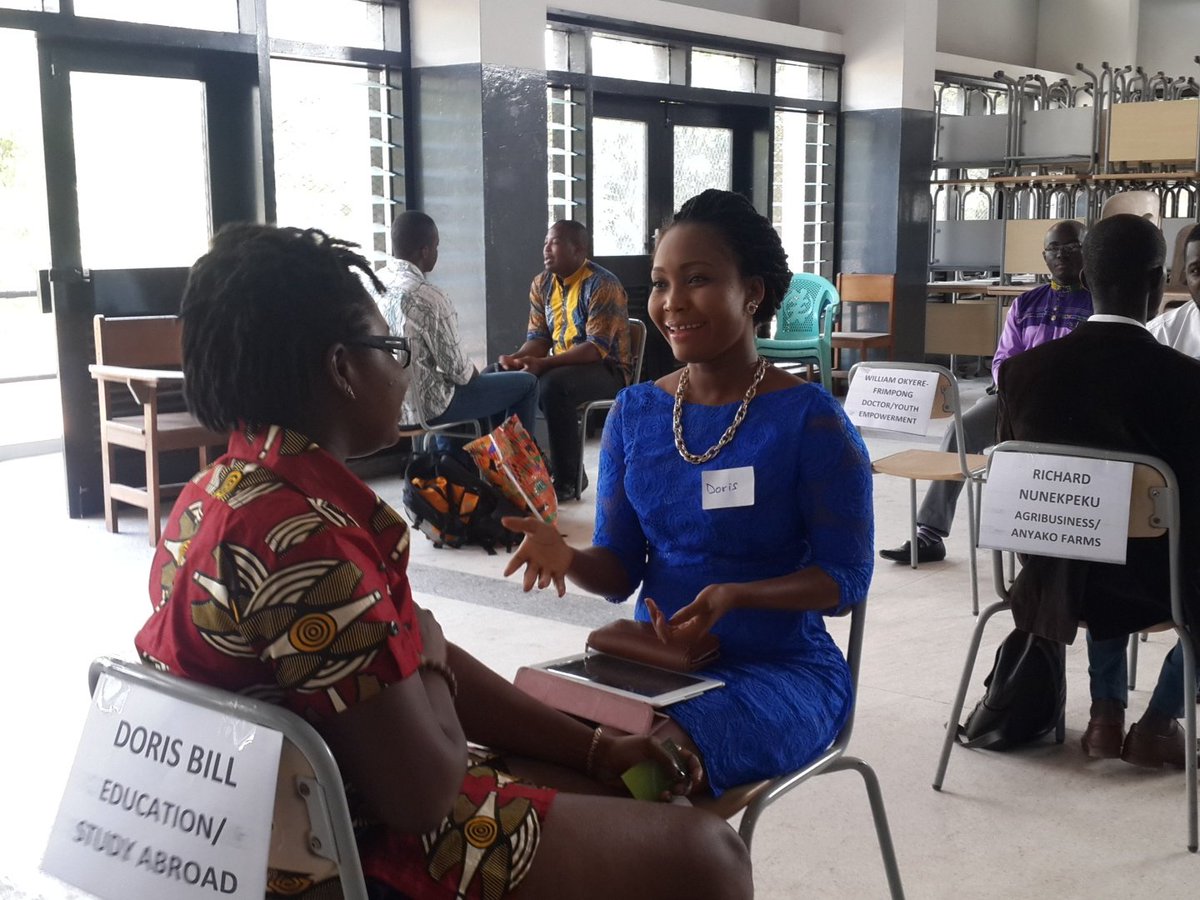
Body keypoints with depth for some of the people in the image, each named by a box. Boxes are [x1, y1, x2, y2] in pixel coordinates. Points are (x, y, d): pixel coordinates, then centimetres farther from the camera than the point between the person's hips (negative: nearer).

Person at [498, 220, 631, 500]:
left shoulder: (602, 285, -17)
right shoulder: (541, 285, 6)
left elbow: (598, 347, -24)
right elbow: (538, 337, 7)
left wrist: (544, 363, -34)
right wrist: (516, 358, -17)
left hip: (607, 369, -7)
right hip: (560, 366, 7)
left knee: (553, 385, -36)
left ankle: (568, 480, -23)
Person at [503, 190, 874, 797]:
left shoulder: (809, 419, -11)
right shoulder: (635, 412, 5)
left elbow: (846, 577, -9)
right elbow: (620, 569, 6)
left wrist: (735, 596, -27)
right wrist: (568, 558, -18)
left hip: (780, 667, -4)